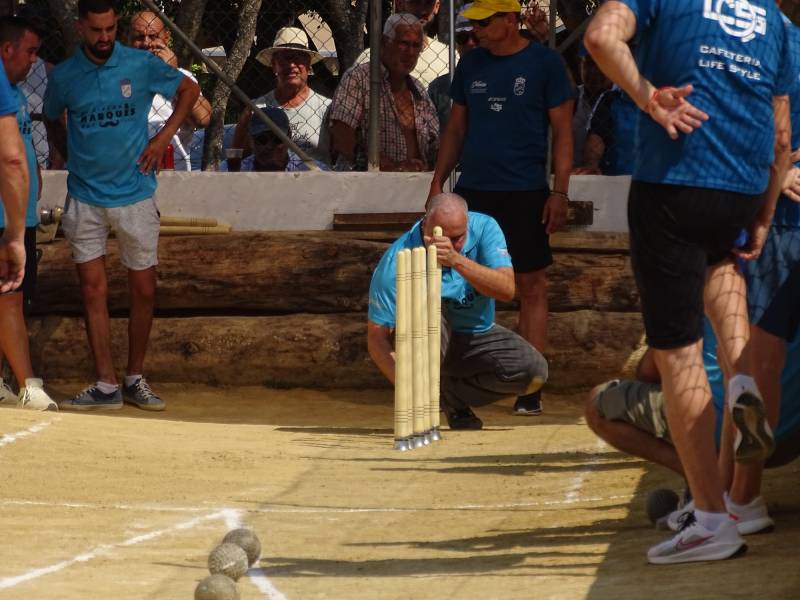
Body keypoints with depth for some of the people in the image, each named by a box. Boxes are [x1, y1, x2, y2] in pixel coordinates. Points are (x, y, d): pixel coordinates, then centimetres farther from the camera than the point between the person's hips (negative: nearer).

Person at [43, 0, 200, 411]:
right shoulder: (64, 76, -1)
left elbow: (189, 90, 9)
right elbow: (52, 119, 19)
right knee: (93, 291, -2)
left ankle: (135, 380, 16)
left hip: (135, 194, -1)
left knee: (144, 291, 3)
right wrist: (70, 157, 8)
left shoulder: (142, 65, -5)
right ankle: (106, 387, 1)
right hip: (85, 198, 1)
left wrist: (163, 138, 0)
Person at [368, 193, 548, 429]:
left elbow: (506, 290, -30)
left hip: (476, 338, 4)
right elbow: (377, 337, -25)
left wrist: (457, 260, -44)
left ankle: (452, 395, 1)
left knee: (534, 371, -20)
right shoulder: (397, 261, -24)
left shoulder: (484, 229, -17)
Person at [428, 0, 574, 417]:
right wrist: (438, 182, 10)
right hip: (473, 191, 4)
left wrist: (560, 191, -9)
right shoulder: (471, 64, 10)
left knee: (531, 287, 0)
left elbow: (562, 132, -3)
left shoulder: (545, 64, -3)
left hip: (525, 194, -4)